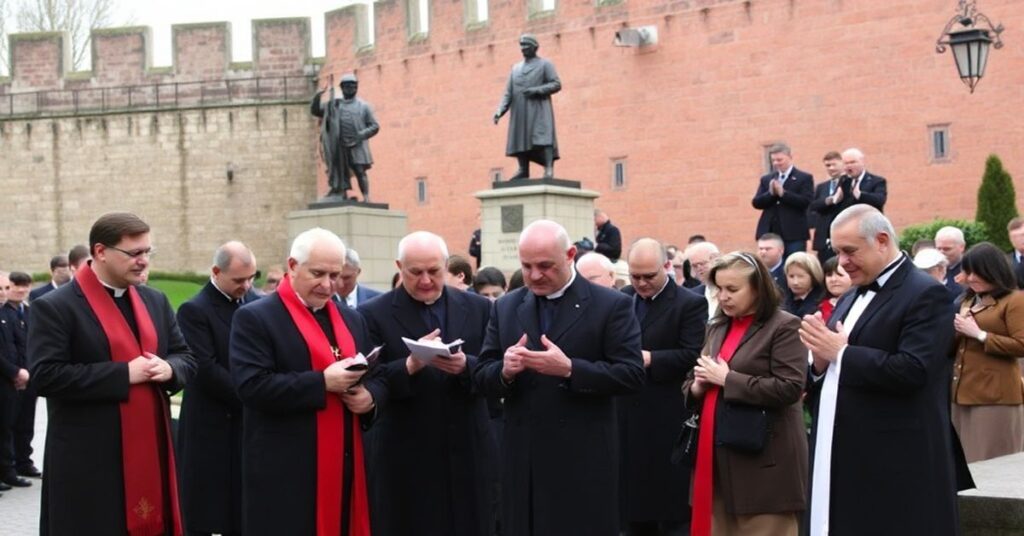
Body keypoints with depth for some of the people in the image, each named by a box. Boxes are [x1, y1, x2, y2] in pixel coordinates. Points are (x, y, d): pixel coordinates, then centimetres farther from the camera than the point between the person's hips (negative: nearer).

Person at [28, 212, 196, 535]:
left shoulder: (155, 301, 12)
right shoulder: (56, 307, -9)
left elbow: (187, 358, 16)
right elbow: (45, 376, -18)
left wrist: (168, 369, -9)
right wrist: (124, 374, -19)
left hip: (151, 449, 6)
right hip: (89, 459, -6)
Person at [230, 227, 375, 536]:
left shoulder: (352, 320, 17)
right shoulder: (255, 318, -5)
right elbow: (250, 386, -16)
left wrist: (369, 397, -4)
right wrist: (322, 382, -20)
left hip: (346, 464, 6)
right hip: (285, 471, -6)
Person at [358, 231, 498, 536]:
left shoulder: (478, 308, 7)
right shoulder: (374, 315, -2)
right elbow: (371, 383, -8)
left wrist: (466, 366, -18)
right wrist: (410, 365, -25)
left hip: (469, 452, 3)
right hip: (405, 458, -3)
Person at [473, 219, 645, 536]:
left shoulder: (612, 305, -3)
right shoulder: (506, 308, 10)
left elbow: (631, 375, -10)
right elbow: (481, 377, 9)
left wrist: (569, 369, -22)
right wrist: (505, 370, -14)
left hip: (584, 461, -4)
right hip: (523, 460, 4)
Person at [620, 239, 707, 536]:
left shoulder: (691, 304, -6)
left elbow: (693, 356, -14)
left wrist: (648, 358, -20)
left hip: (668, 420, -5)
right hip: (626, 415, 6)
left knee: (672, 511, 0)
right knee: (631, 497, 12)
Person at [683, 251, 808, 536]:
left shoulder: (784, 326, -7)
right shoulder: (717, 327, 17)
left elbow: (789, 388, -17)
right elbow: (690, 385, 22)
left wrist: (727, 379, -14)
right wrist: (697, 386, -2)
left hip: (763, 458, -7)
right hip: (716, 452, 7)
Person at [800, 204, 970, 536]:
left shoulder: (925, 294, -8)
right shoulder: (850, 299, 18)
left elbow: (912, 371, -22)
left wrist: (841, 353, -13)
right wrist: (821, 361, -4)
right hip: (841, 461, 8)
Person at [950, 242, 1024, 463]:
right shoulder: (968, 300, 19)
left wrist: (978, 333, -14)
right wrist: (955, 332, 3)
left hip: (995, 395, -7)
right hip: (964, 391, 7)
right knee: (965, 461, 7)